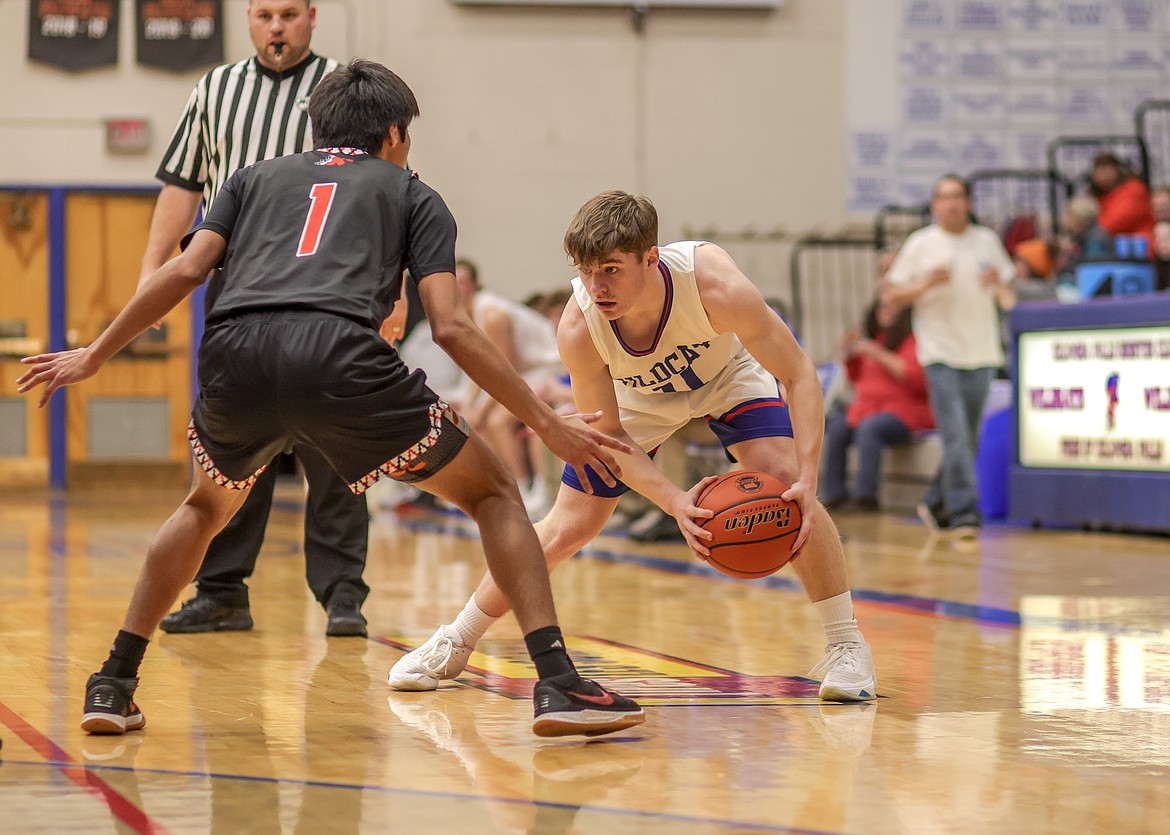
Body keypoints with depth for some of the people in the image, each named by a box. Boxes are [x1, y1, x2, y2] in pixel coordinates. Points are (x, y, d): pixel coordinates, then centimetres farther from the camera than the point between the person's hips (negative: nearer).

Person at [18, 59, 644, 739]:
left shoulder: (258, 178, 32)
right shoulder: (412, 194, 25)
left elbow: (185, 271, 17)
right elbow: (451, 327, 11)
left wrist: (93, 357, 26)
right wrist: (548, 424, 14)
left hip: (236, 352, 3)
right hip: (340, 353, -3)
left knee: (207, 507, 34)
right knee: (492, 493, 15)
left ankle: (115, 684, 27)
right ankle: (557, 684, 0)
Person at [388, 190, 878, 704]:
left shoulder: (714, 286, -42)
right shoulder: (578, 329, -36)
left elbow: (799, 376, -32)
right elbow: (609, 436, -23)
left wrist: (807, 480, -45)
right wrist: (674, 503, -40)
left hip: (726, 375, -1)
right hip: (637, 397, 1)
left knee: (784, 479, -25)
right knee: (567, 527, -1)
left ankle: (846, 646, -10)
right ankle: (454, 644, 19)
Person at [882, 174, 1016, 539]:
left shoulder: (987, 241, 10)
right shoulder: (920, 244, 2)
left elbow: (1009, 301, 13)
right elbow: (890, 296, 2)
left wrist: (999, 283, -9)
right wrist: (925, 284, -15)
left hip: (981, 354, 4)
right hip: (940, 354, -4)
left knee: (968, 439, 9)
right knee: (955, 436, -15)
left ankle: (936, 504, 26)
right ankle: (964, 513, -15)